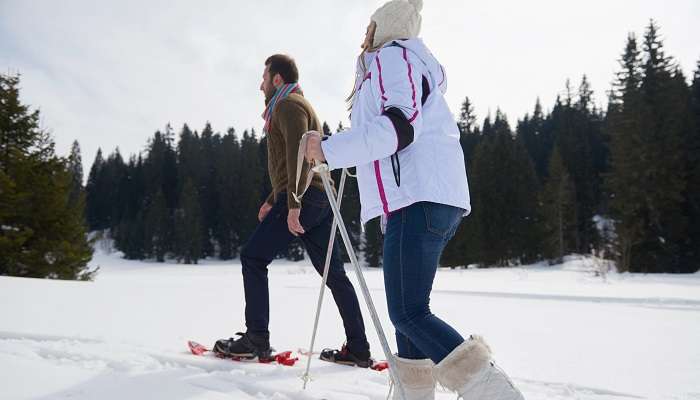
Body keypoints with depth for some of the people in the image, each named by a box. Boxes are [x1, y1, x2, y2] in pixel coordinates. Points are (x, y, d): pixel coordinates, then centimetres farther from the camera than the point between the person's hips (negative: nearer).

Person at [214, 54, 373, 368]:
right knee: (333, 273, 6)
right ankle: (358, 349, 8)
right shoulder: (298, 106, 30)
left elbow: (297, 154, -18)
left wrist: (292, 204, -25)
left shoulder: (289, 105, -2)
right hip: (320, 200, 10)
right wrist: (272, 200, 30)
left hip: (303, 198, -10)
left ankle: (257, 339, -3)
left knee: (253, 258, -3)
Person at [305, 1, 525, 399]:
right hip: (435, 199, 11)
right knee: (409, 309, 13)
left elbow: (402, 124, -16)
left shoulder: (392, 55, 1)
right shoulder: (408, 62, 31)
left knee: (408, 313, -14)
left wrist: (331, 150, -14)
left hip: (419, 198, -11)